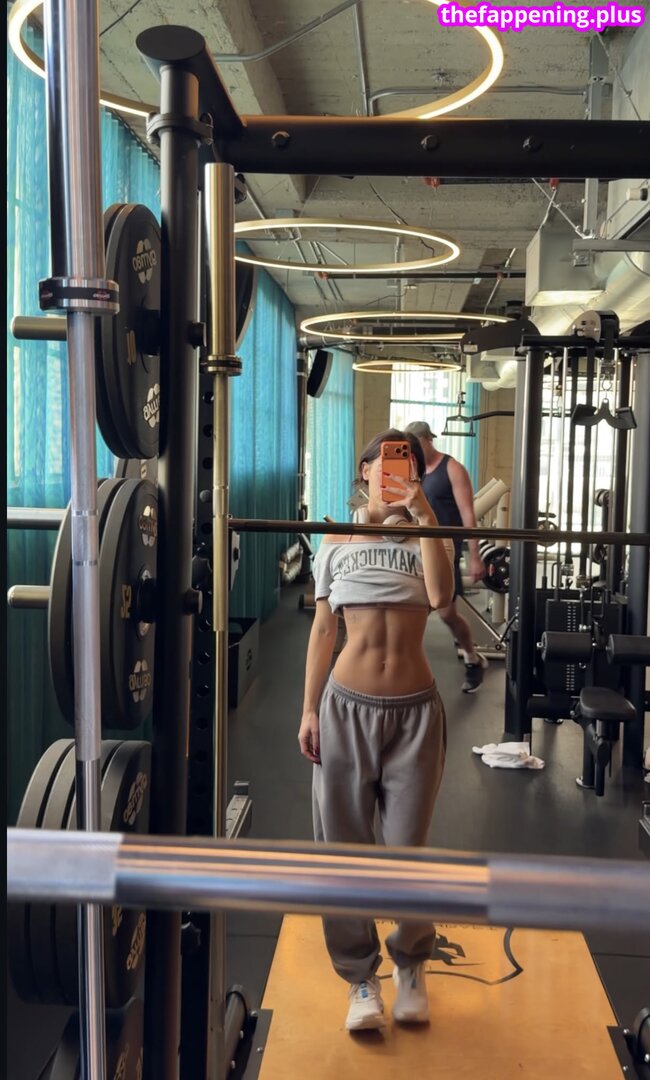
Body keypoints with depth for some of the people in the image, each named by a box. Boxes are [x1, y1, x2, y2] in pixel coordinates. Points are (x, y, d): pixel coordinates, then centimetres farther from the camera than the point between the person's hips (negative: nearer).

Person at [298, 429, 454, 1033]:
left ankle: (410, 965, 33)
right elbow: (322, 631, 7)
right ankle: (361, 977, 26)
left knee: (408, 849, 7)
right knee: (344, 847, 6)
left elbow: (440, 597, -16)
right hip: (346, 706, 1)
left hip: (415, 711, 0)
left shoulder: (425, 539, 5)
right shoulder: (337, 544, 6)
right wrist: (309, 710, 3)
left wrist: (424, 516, -15)